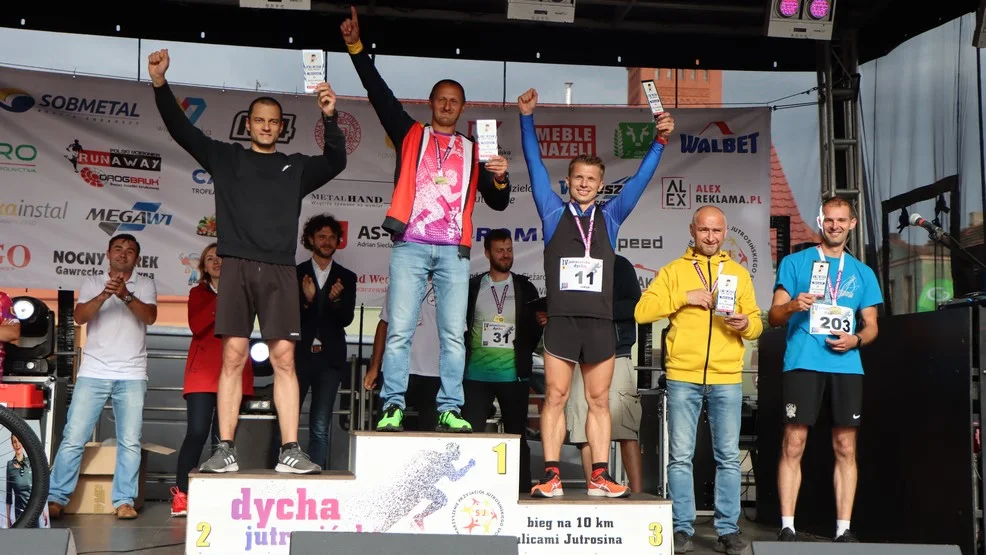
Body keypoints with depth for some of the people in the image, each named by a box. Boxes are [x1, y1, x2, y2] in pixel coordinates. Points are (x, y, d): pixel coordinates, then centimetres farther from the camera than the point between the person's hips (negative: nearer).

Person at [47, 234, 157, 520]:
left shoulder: (145, 285, 10)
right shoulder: (92, 282, 12)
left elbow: (150, 316, -7)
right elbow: (80, 317, -3)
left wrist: (125, 295, -23)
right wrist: (104, 295, -19)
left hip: (132, 375, 0)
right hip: (93, 372, 0)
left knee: (130, 442, -4)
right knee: (73, 438, -4)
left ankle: (124, 500, 2)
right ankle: (55, 498, 2)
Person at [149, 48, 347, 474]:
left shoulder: (296, 167, 16)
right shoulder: (226, 158, 16)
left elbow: (336, 162, 2)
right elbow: (181, 130, 9)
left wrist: (330, 118, -12)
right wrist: (160, 84, -3)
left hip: (279, 271, 0)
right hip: (238, 268, 0)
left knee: (283, 358, -5)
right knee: (233, 357, -5)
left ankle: (290, 452, -6)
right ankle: (225, 451, -2)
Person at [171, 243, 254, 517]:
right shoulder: (197, 293, 15)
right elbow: (196, 326, -4)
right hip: (203, 369, 0)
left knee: (222, 435, -4)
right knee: (197, 432, -11)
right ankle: (181, 494, -4)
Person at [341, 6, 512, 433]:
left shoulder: (473, 150, 19)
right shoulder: (409, 134, 16)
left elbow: (498, 203, 17)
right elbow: (378, 91, 8)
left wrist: (500, 178, -5)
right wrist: (356, 47, 0)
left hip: (454, 251, 2)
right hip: (411, 245, -1)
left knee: (454, 334, -2)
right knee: (399, 330, -6)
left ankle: (449, 409, 1)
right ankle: (393, 406, -2)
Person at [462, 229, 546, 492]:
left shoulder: (525, 288, 8)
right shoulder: (472, 287, 8)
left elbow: (532, 333, 9)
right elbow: (460, 326, 9)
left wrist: (540, 322, -12)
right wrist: (460, 364, -3)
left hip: (514, 375, 0)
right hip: (476, 374, 0)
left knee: (517, 435, 6)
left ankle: (522, 491, 12)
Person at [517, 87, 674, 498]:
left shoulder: (610, 217, 15)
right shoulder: (553, 213, 11)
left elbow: (640, 180, 12)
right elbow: (535, 166, 6)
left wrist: (659, 142, 3)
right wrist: (527, 118, 0)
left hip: (600, 322, 2)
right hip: (561, 320, -2)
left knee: (599, 401, 5)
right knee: (555, 398, -2)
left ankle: (600, 477, 8)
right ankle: (551, 476, 0)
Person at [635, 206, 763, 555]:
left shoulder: (739, 273, 14)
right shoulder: (674, 270, 8)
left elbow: (756, 325, 11)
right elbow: (642, 312, -4)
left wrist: (746, 324, -12)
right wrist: (683, 297, -13)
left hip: (727, 378, 1)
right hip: (683, 377, -1)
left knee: (728, 457, 3)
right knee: (681, 457, 1)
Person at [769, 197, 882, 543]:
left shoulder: (863, 273, 18)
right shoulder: (795, 263, 8)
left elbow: (872, 325, 16)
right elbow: (774, 317, 3)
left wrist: (855, 339, -6)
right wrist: (792, 306, -19)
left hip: (847, 366, 3)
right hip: (803, 363, -3)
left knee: (845, 447, 2)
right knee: (793, 445, -7)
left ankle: (843, 529, 8)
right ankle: (787, 528, -3)